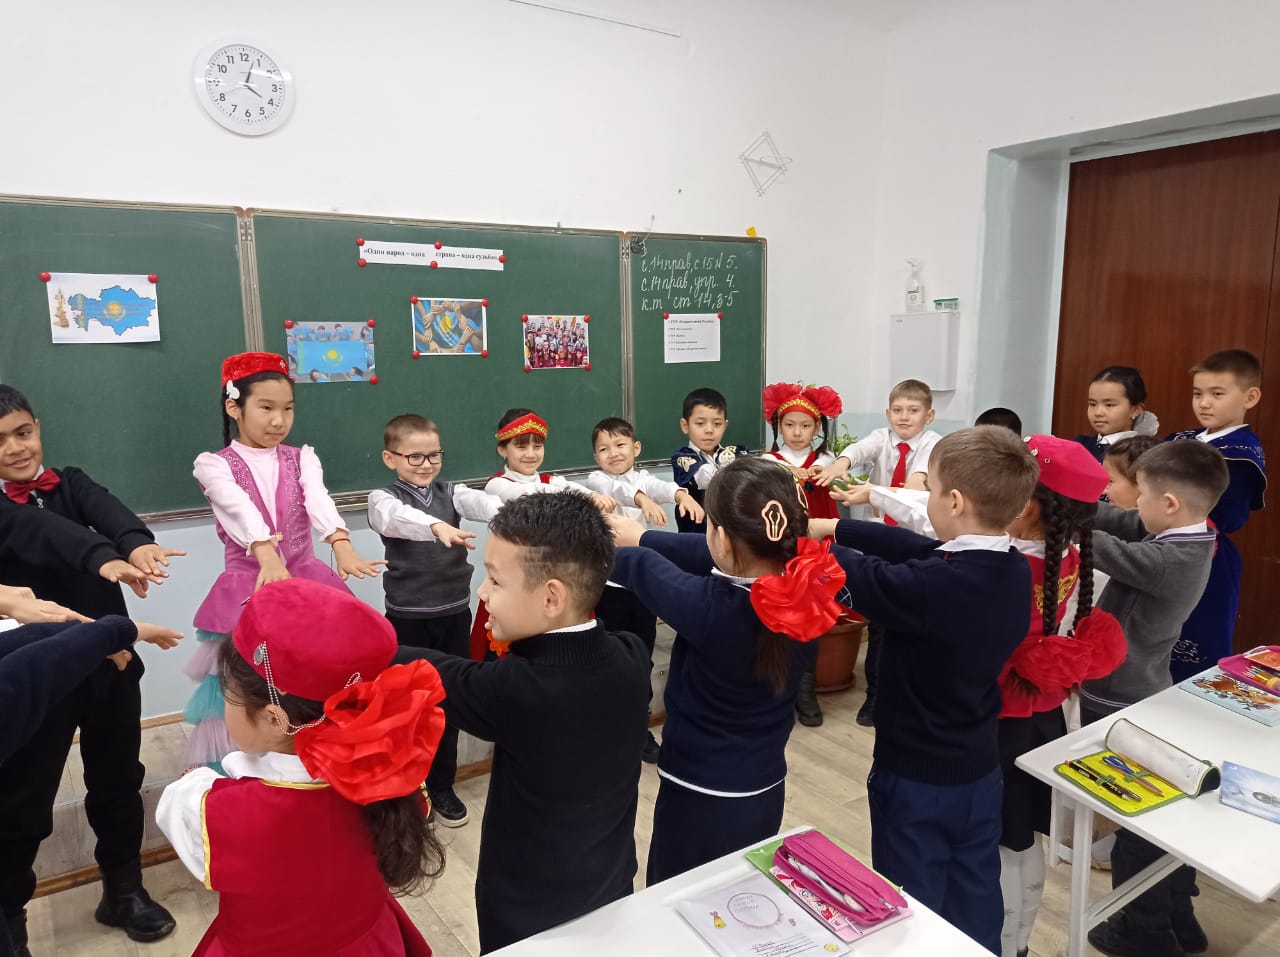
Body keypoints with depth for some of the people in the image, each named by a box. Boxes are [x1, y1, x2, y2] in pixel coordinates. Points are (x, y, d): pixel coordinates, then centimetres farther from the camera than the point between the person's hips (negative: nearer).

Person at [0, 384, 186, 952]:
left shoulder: (69, 483, 3)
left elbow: (108, 512, -18)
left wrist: (137, 543, -41)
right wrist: (103, 561, -50)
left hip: (109, 655, 3)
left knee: (117, 778, 15)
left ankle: (124, 889, 33)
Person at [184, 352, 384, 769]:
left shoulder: (301, 459, 6)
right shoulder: (215, 465, -1)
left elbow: (319, 501, -14)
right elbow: (241, 509, -21)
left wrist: (342, 545, -35)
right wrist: (267, 556, -40)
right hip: (248, 588, -2)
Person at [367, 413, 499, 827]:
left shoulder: (451, 492, 3)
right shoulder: (384, 498, -6)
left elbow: (481, 502, -19)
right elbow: (398, 519, -30)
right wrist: (437, 526, -52)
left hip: (454, 614, 3)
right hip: (408, 618, -3)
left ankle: (441, 786, 29)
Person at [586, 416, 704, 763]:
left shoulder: (642, 476, 4)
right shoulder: (596, 481, -4)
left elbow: (658, 485, -20)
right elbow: (618, 490, -28)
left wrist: (681, 494, -43)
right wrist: (642, 498, -50)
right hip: (610, 582, -3)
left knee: (643, 656, 12)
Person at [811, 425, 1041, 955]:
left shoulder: (929, 587, -32)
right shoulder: (1015, 569, -8)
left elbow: (852, 578, -21)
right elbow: (916, 549, -2)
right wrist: (834, 527, 1)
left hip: (916, 778, -7)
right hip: (981, 771, 7)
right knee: (976, 907, 23)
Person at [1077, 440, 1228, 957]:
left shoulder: (1168, 561, -29)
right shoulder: (1187, 539, -2)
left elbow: (1101, 545, -25)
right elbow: (1114, 521, 0)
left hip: (1120, 702, -9)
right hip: (1143, 694, 9)